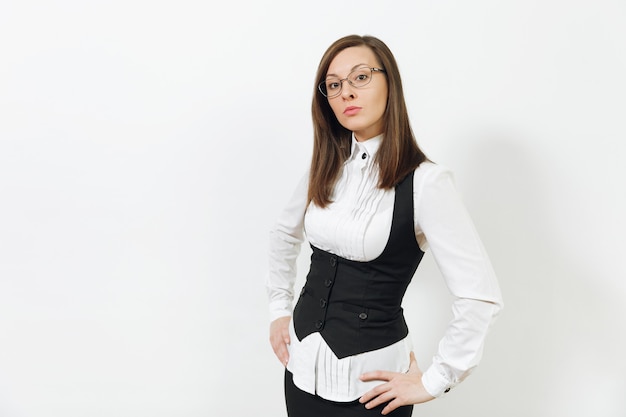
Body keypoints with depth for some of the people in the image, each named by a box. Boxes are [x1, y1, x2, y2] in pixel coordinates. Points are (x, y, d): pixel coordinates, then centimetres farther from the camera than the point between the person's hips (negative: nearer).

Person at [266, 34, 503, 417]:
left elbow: (481, 297, -19)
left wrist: (434, 381, -13)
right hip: (303, 359, 5)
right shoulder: (326, 169, 1)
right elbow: (285, 234, 19)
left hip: (369, 379, -5)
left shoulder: (426, 181, -17)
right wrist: (279, 308, 14)